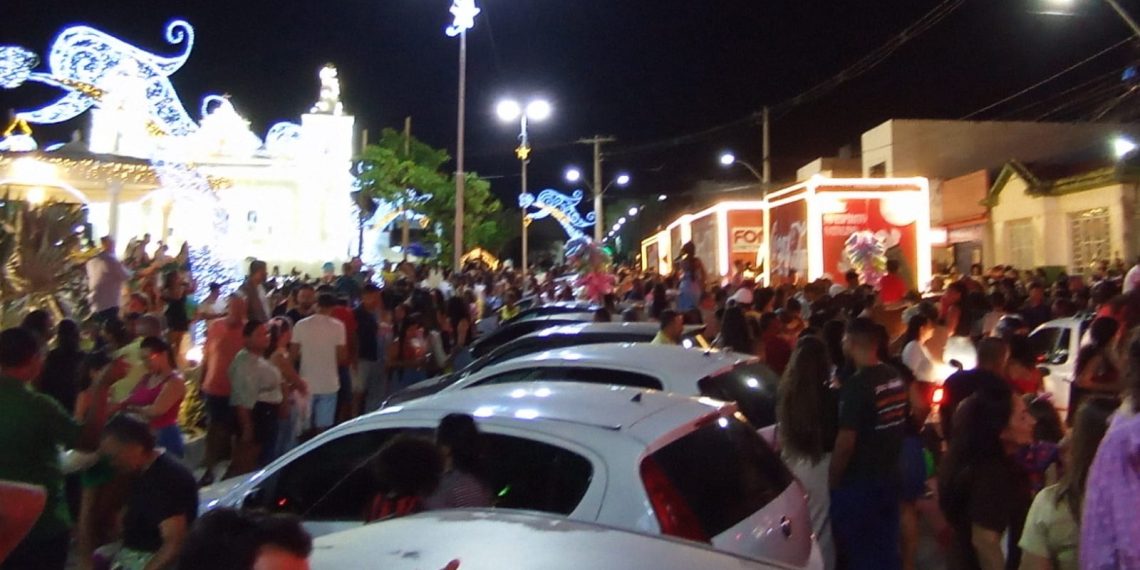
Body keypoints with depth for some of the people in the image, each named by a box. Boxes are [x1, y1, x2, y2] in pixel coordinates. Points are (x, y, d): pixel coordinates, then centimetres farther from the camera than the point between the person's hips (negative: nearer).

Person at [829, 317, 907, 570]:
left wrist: (832, 479, -11)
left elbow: (846, 443, -23)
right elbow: (897, 425, 11)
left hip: (857, 482, -7)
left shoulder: (855, 385, -22)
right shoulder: (895, 378, 1)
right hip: (888, 476, 7)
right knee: (886, 547, 19)